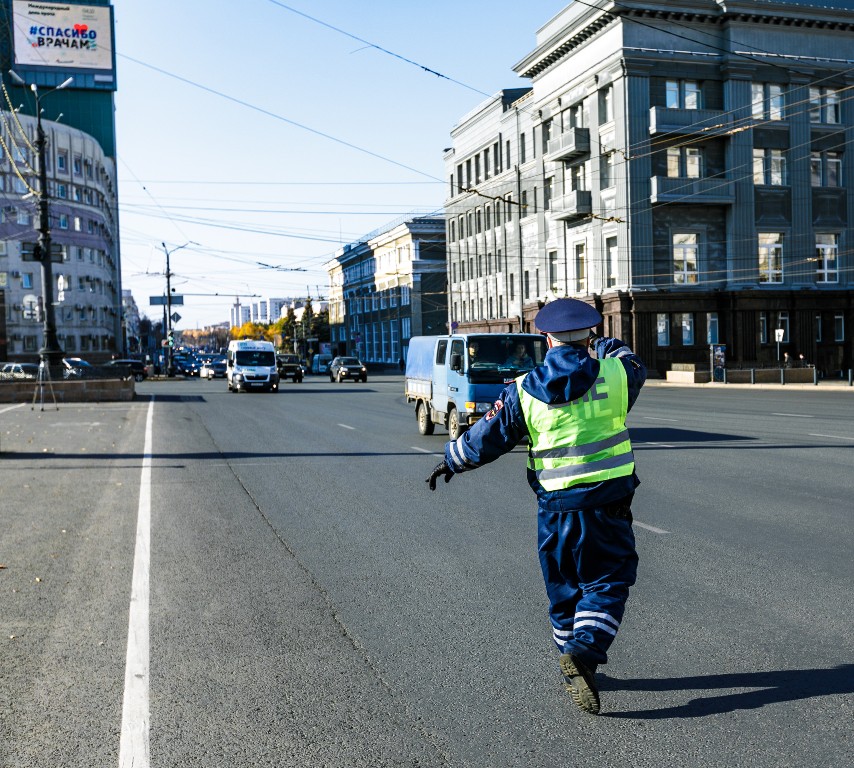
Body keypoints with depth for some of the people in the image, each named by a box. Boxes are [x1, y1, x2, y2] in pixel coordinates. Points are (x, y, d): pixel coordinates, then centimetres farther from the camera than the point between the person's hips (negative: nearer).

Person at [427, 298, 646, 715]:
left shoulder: (523, 392, -4)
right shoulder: (614, 376, -4)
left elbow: (484, 440, 2)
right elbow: (635, 365, 21)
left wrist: (449, 462, 20)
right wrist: (606, 345, 40)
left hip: (555, 509, 2)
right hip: (607, 505, -2)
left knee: (563, 589, 17)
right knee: (608, 582, 8)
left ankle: (576, 671, 29)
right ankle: (585, 651, -14)